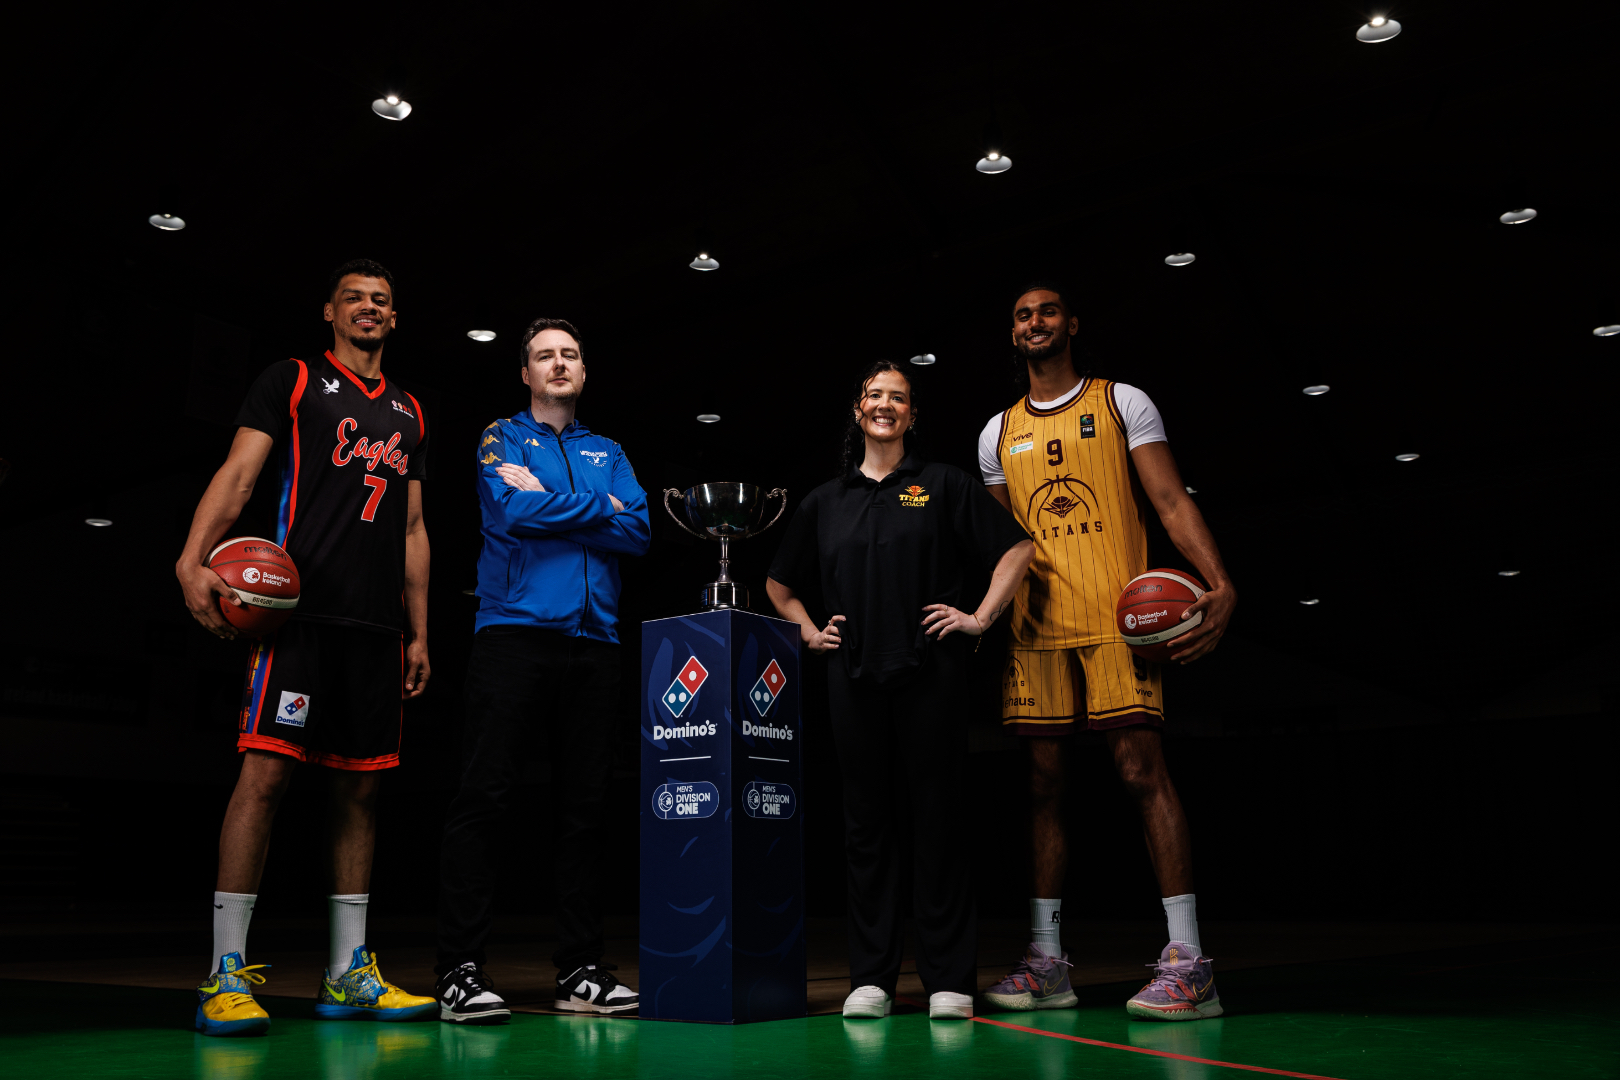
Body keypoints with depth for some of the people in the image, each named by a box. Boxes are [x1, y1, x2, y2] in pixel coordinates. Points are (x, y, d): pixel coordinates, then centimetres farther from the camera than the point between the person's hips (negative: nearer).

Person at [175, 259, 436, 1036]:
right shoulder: (292, 381, 9)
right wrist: (193, 560, -18)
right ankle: (226, 973, -5)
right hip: (301, 608, -5)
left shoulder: (408, 412, 23)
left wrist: (418, 634, 16)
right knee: (266, 768, -12)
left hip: (378, 623, 5)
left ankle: (347, 975, 12)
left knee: (361, 787, 5)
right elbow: (238, 473, -2)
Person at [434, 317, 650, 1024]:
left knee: (585, 806, 3)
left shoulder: (607, 454, 21)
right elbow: (516, 511, -9)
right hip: (516, 629, -3)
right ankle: (460, 972, -3)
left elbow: (639, 533, 4)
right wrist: (598, 506, 0)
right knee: (483, 798, -9)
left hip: (593, 640, 4)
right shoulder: (501, 438, 11)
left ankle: (580, 970, 10)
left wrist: (551, 508, -4)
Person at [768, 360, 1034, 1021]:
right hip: (854, 676, 3)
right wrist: (808, 633, 13)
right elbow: (779, 584, 26)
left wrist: (981, 618, -2)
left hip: (930, 673, -3)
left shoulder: (942, 485, 7)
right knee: (867, 821, 6)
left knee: (938, 818, -1)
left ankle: (949, 980, 8)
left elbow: (1016, 548, 5)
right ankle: (871, 977, 14)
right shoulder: (825, 502, 15)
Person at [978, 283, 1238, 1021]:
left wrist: (1218, 582, -15)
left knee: (1142, 769, -10)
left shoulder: (1122, 403, 7)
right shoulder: (999, 432, 18)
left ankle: (1188, 961, -7)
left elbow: (1171, 500, 0)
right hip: (1035, 626, 4)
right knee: (1044, 782, 4)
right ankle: (1047, 962, 10)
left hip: (1115, 616, -4)